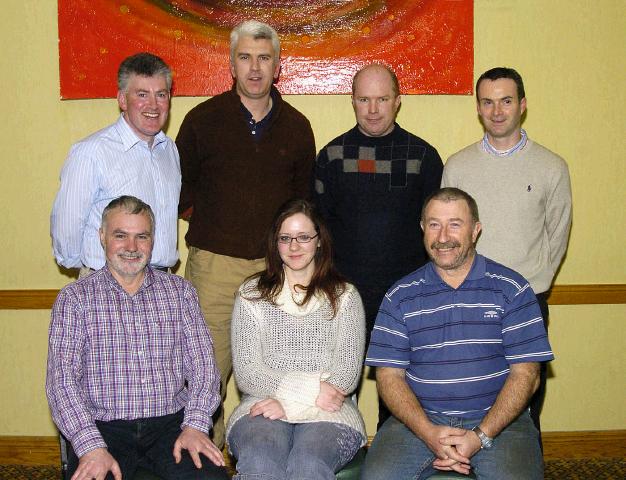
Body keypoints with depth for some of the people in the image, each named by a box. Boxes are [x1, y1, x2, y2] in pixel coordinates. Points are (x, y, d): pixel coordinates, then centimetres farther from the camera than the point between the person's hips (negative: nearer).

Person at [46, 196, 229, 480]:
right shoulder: (74, 298, 4)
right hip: (102, 427, -1)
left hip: (171, 424, 2)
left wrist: (195, 425, -10)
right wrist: (91, 446, -17)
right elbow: (61, 378, -4)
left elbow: (202, 364, 6)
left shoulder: (180, 291, 11)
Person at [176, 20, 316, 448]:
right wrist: (207, 219, 2)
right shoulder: (203, 120, 5)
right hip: (214, 264, -1)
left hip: (276, 267, 2)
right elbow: (180, 190, 13)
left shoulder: (296, 127, 10)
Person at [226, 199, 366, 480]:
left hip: (327, 413, 0)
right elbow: (245, 373, 3)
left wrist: (290, 402, -10)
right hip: (263, 407, 0)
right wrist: (309, 389, -10)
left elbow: (348, 373, 3)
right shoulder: (251, 294, 13)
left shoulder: (344, 296, 13)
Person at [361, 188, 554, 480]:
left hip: (498, 420, 0)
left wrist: (480, 436, -13)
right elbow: (389, 374, 2)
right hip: (420, 419, 1)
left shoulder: (512, 289, 3)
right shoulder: (400, 296, 7)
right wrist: (428, 432, -14)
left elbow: (525, 374, -2)